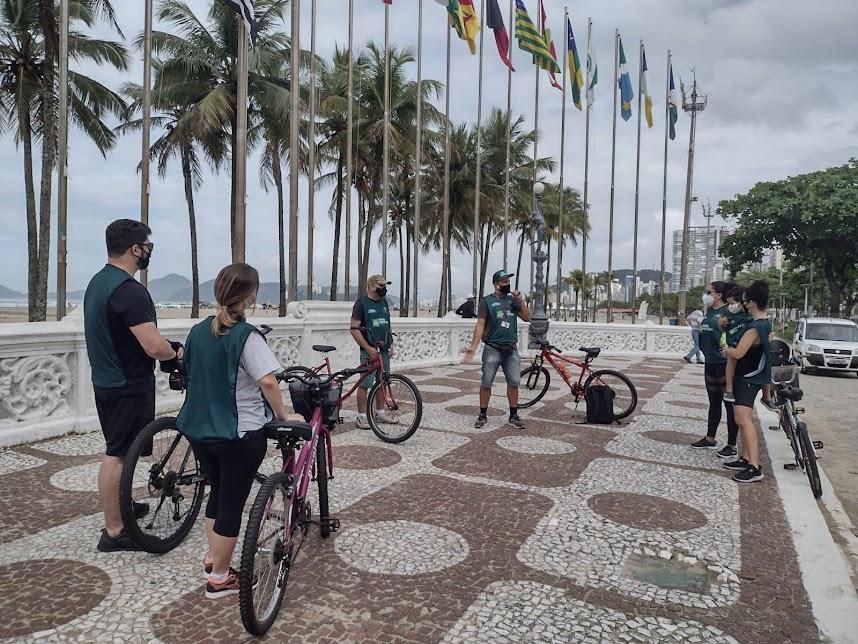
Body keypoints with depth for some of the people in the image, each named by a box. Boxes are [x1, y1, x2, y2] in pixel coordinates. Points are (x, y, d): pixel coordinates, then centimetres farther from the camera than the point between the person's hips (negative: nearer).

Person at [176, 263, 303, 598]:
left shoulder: (198, 331, 3)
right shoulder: (247, 336, -18)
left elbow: (190, 373, 14)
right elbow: (268, 382, -25)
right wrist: (284, 415, -13)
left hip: (200, 429, 7)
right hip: (240, 434, -7)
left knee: (217, 493, 24)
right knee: (232, 504, 7)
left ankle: (212, 558, 36)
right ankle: (219, 578, 19)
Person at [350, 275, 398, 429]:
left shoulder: (384, 303, 13)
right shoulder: (362, 303, -8)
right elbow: (354, 329, -13)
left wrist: (391, 345, 13)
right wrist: (368, 348, -17)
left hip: (384, 350, 7)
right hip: (369, 351, -7)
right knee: (365, 384, -4)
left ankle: (381, 412, 22)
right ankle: (361, 416, 5)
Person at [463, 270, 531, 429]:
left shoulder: (513, 300, 12)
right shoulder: (487, 301, -1)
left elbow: (527, 318, 8)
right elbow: (480, 324, -8)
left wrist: (521, 300, -5)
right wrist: (473, 346, -18)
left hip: (511, 349, 4)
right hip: (493, 348, -4)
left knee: (514, 382, 4)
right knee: (486, 383, 0)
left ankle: (513, 416, 16)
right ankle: (483, 415, 13)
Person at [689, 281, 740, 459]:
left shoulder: (728, 312, -14)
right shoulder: (709, 312, 12)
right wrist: (697, 325, 1)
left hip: (725, 364, -9)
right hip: (711, 363, 9)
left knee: (730, 404, 0)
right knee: (714, 402, 18)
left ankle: (731, 445, 8)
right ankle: (710, 439, 30)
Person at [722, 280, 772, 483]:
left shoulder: (754, 328, -22)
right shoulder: (766, 323, 9)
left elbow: (738, 353, -27)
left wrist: (726, 349, -5)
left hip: (748, 378, -11)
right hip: (749, 377, 11)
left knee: (743, 419, -18)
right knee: (744, 419, 16)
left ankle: (754, 467, -21)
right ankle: (745, 458, 23)